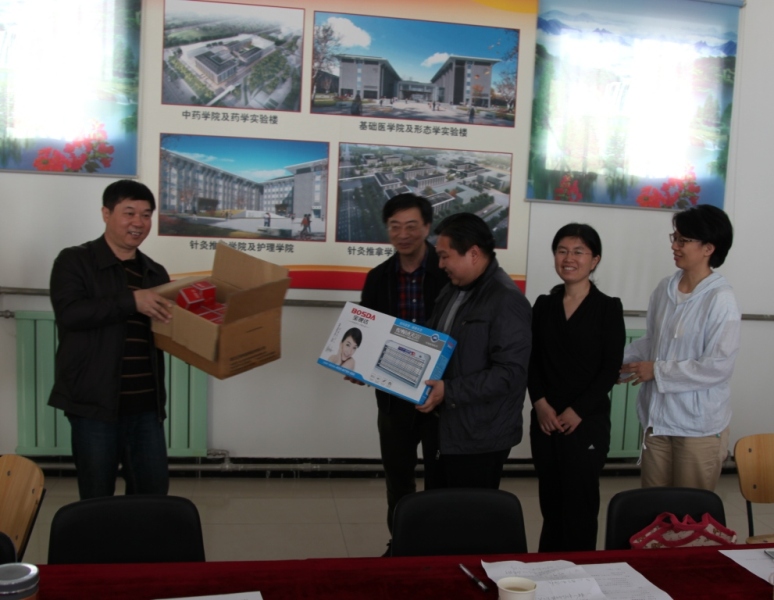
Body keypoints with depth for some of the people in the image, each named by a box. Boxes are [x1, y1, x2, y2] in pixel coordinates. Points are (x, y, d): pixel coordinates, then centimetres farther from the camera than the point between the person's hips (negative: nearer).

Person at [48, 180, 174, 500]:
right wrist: (131, 301, -25)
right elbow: (68, 313, -19)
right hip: (94, 402, -5)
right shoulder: (74, 261, -2)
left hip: (146, 405, 5)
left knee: (155, 492, 11)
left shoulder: (155, 273, 14)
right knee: (97, 498, 6)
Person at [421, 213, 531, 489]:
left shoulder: (506, 300, -18)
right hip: (449, 429, 9)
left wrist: (449, 391, -25)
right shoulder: (453, 290, 11)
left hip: (480, 437, -9)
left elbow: (509, 372, -24)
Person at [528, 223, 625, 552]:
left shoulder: (608, 308, -3)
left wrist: (577, 411, -12)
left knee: (580, 503, 2)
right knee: (550, 501, 11)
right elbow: (531, 360, 7)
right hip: (545, 420, 4)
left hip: (587, 422, -3)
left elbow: (611, 368, -6)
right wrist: (541, 403, -7)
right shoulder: (544, 305, 8)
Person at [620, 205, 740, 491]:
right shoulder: (665, 288, 2)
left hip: (699, 425, -6)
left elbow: (718, 366, -21)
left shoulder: (721, 300, -18)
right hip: (657, 417, 6)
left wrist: (657, 371, -17)